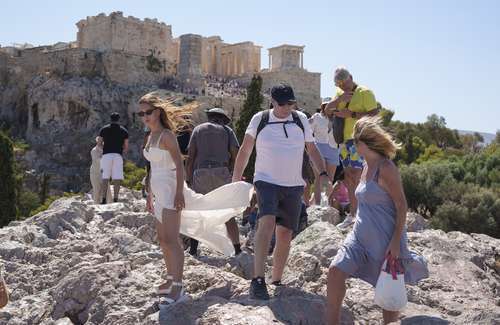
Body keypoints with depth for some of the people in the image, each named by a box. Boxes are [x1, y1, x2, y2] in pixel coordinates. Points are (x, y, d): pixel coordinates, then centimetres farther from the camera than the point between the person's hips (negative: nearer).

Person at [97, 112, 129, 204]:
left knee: (105, 178, 1)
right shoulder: (124, 131, 10)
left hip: (106, 155, 0)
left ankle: (103, 200, -6)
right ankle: (115, 199, -8)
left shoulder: (104, 129, 10)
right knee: (117, 179, -2)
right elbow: (126, 147, 9)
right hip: (118, 155, 0)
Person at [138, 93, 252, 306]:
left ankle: (177, 288, -11)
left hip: (171, 191, -9)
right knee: (163, 240, 13)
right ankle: (171, 280, 25)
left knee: (171, 240, -12)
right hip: (159, 192, 9)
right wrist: (149, 195, 22)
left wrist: (179, 192, -22)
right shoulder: (150, 136, 15)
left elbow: (179, 164, -15)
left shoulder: (166, 135, -11)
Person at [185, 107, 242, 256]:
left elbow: (190, 156, 6)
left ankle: (193, 247, 4)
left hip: (200, 173, 0)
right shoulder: (227, 130, 15)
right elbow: (236, 156, 3)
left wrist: (189, 181, 6)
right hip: (221, 173, 0)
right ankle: (237, 248, 4)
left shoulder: (198, 129, 16)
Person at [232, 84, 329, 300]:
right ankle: (258, 280, -30)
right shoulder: (259, 120, 0)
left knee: (285, 233, 7)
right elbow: (245, 150, 7)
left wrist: (323, 173, 2)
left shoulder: (301, 120, 7)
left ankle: (276, 281, 22)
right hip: (267, 182, -3)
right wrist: (236, 180, 5)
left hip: (293, 185, 4)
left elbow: (312, 150, 15)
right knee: (267, 222, -26)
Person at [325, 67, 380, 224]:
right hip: (344, 139, 8)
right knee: (348, 175, 9)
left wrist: (351, 114, -20)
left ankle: (355, 213, -13)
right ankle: (353, 211, 17)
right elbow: (327, 110, 8)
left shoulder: (364, 92, -6)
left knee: (356, 174, -14)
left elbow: (375, 114, -14)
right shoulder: (340, 93, 16)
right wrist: (340, 98, -9)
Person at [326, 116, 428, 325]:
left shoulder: (386, 168, -16)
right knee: (335, 271, -5)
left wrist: (396, 241, -19)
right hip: (361, 235, 8)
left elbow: (402, 206, -16)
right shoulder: (366, 166, 10)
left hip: (385, 239, -8)